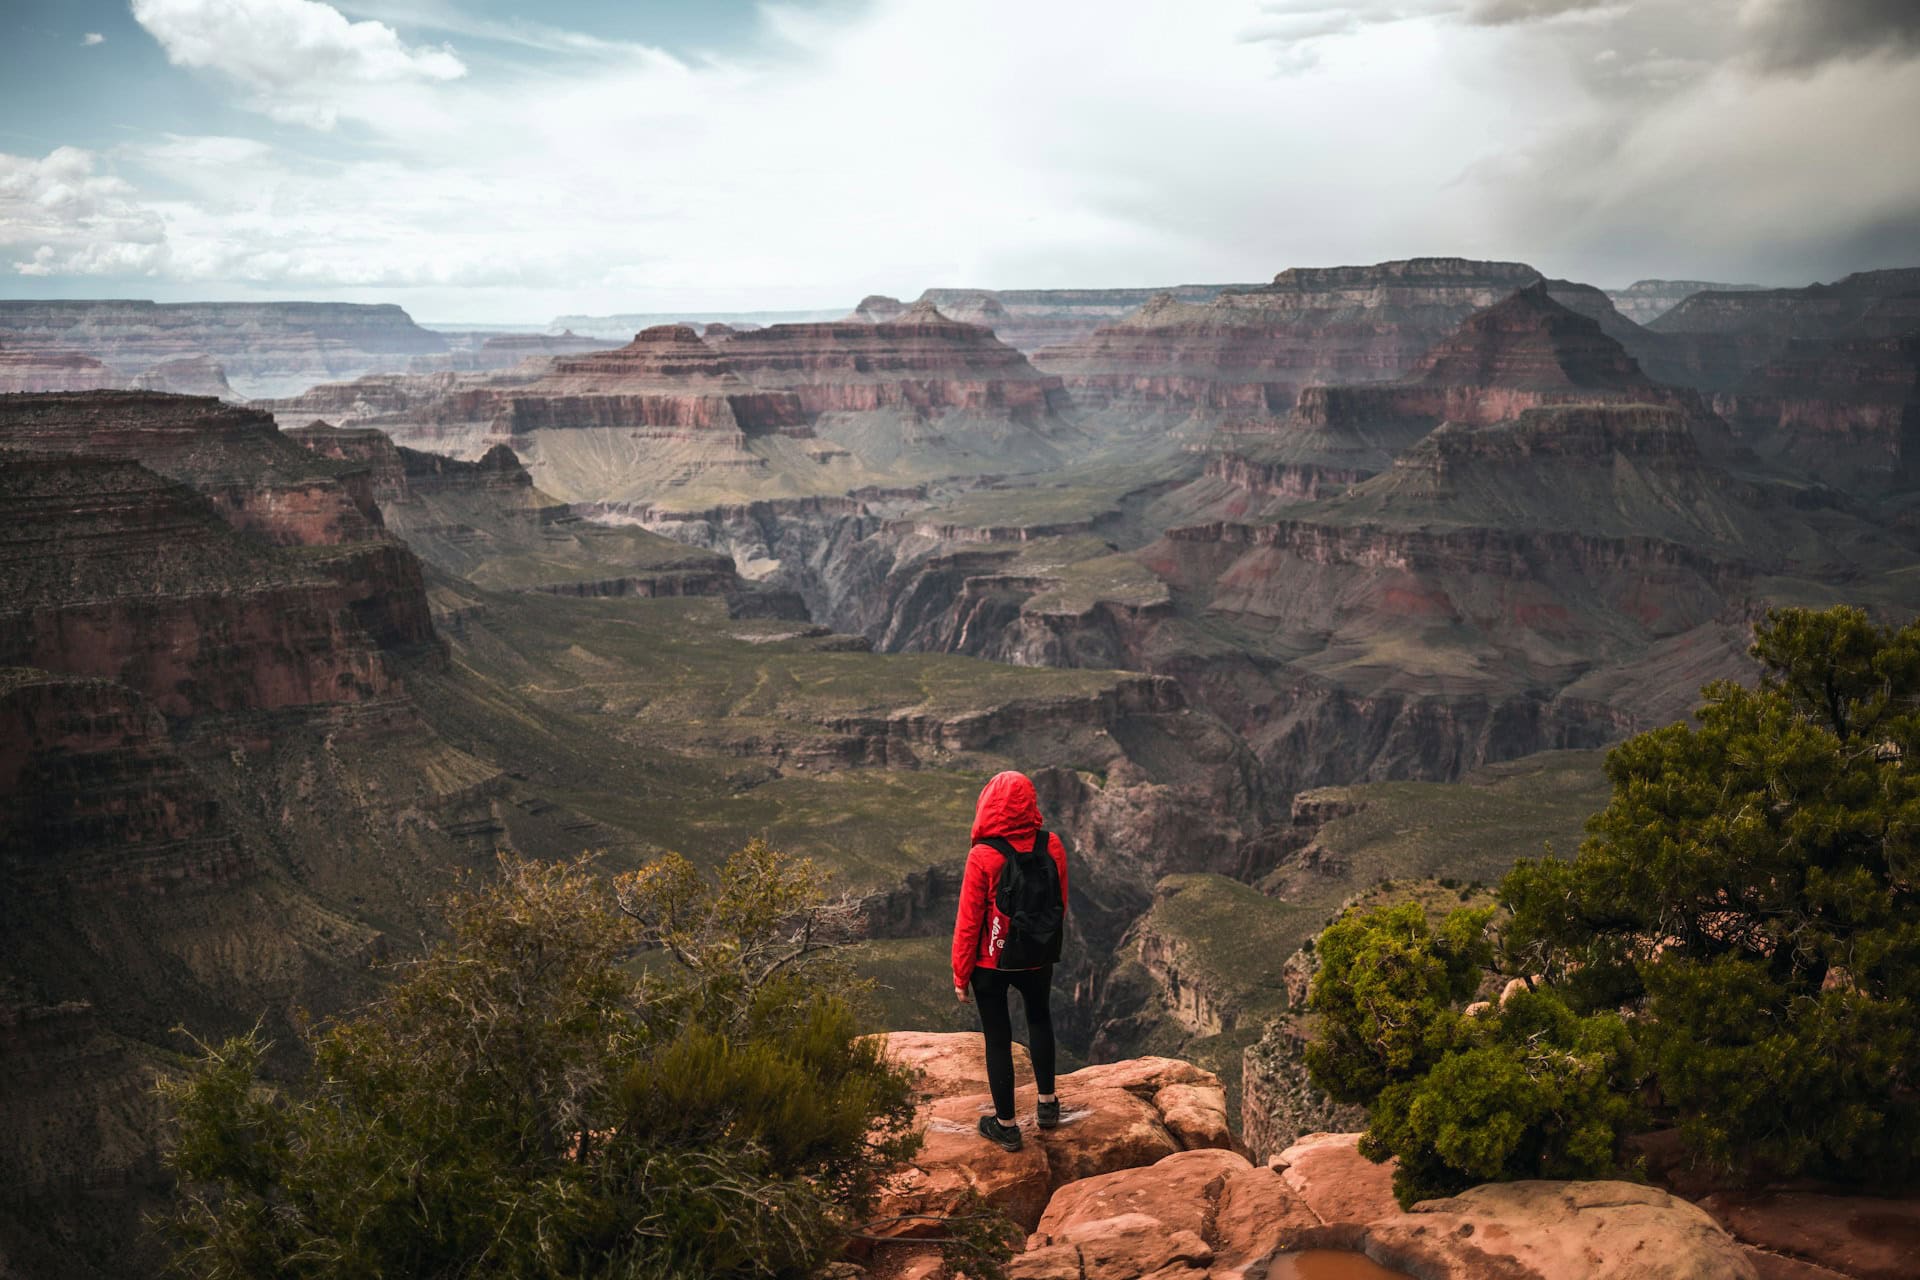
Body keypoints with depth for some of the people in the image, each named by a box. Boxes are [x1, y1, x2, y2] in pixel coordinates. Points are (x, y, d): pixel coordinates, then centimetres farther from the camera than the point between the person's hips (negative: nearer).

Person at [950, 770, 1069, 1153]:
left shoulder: (983, 856, -22)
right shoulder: (1053, 847, -11)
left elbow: (968, 921, -16)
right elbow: (1060, 906, 2)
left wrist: (960, 975, -4)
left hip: (991, 963, -4)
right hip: (1038, 959, 4)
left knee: (997, 1037, 11)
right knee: (1039, 1018, 29)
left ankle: (1006, 1125, 22)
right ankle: (1047, 1103, 35)